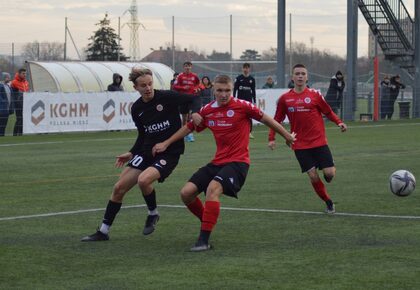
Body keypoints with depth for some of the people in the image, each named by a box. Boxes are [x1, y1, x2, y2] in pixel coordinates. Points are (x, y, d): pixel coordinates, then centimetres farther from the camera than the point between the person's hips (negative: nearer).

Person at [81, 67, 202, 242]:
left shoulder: (167, 97, -13)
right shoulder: (137, 108, 4)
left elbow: (193, 99, -5)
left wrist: (195, 113, -25)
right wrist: (131, 153, 6)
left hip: (169, 152, -6)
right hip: (147, 151, 6)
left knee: (144, 180, -31)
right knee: (119, 188, 1)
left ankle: (153, 214, -1)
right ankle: (103, 231, 14)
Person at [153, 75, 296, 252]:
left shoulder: (242, 106, -9)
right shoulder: (207, 111, 5)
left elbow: (265, 119, 3)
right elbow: (189, 128, 20)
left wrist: (287, 136, 12)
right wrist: (166, 144, 22)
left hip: (238, 162, -6)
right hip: (217, 162, 6)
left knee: (213, 188, -31)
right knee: (186, 193, -5)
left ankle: (204, 240, -27)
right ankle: (208, 223, 20)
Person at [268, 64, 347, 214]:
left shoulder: (315, 94, 1)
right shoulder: (285, 98, 3)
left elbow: (328, 112, 8)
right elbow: (277, 120, 11)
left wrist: (339, 122, -10)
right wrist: (272, 138, 1)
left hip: (319, 141, 0)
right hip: (300, 145, 0)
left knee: (329, 173, -10)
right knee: (313, 176, -6)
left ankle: (327, 175, 28)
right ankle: (329, 202, 13)